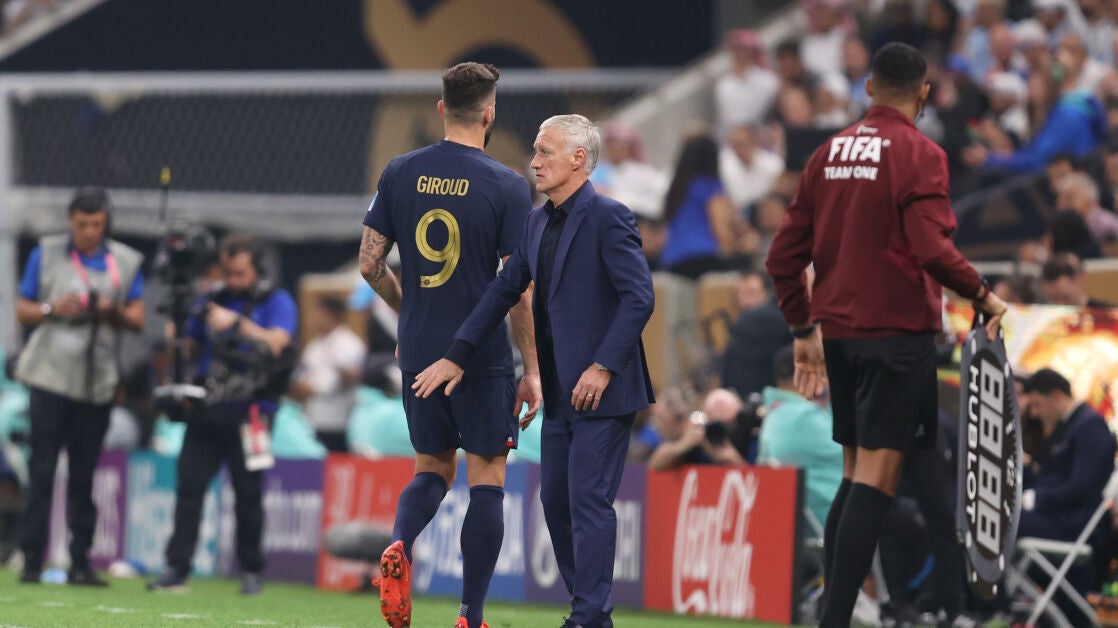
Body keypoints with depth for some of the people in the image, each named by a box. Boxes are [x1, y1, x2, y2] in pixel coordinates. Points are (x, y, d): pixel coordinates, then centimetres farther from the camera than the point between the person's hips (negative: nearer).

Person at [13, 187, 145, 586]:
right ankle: (32, 560, -7)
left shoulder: (126, 262, 8)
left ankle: (80, 562, 6)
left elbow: (138, 321, 8)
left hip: (98, 384, 1)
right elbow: (22, 311, 7)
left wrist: (114, 312, -13)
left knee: (84, 475, 4)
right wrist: (53, 309, -13)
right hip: (51, 377, -1)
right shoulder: (46, 254, 5)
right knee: (42, 471, -7)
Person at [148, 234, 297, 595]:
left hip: (248, 411, -4)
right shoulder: (213, 301, 17)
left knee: (248, 491, -1)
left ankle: (251, 572, 9)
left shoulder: (276, 302, 3)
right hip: (208, 409, 4)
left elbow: (276, 343, -13)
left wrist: (237, 323, -22)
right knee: (189, 484, -4)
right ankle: (177, 569, -4)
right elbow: (190, 347, 19)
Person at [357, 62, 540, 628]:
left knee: (432, 469, 19)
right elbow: (519, 290, -10)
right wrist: (532, 370, -3)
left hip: (419, 354, 4)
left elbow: (370, 265, 4)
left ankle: (399, 545, -12)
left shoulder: (400, 173, 2)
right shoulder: (507, 186, -9)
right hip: (483, 358, -4)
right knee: (487, 481, 5)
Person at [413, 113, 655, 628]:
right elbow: (504, 290, 13)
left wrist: (603, 367, -21)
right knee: (556, 500, 11)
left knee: (589, 501, -9)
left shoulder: (608, 219, -13)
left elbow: (639, 297, -18)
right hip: (560, 392, 9)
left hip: (601, 391, -9)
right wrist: (457, 356, 6)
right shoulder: (539, 222, 12)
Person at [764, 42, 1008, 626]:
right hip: (897, 331, -7)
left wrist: (804, 328, 22)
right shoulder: (918, 153, -9)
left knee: (855, 473, 14)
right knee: (877, 475, -8)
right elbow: (932, 248, -20)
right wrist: (982, 295, -7)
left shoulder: (829, 152, 11)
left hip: (837, 332, 7)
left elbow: (785, 255, 13)